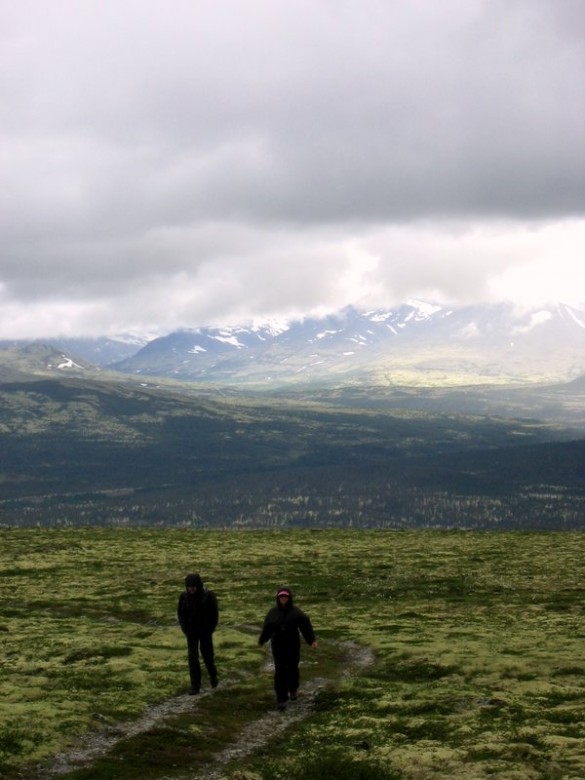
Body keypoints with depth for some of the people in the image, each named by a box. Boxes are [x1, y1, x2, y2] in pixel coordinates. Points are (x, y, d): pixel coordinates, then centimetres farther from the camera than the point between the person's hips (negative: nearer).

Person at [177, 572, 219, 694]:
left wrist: (210, 628, -9)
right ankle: (195, 685, -1)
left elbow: (214, 613, -6)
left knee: (207, 655, 11)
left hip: (205, 631, -1)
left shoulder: (208, 596, -14)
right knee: (192, 657, -6)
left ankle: (213, 675, 39)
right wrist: (185, 628, -4)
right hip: (191, 632, 1)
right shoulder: (184, 596, -8)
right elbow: (180, 612, 3)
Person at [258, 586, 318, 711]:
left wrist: (312, 640, -20)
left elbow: (306, 626, -10)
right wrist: (262, 640, 24)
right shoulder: (273, 612, -1)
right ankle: (281, 699, -2)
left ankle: (293, 689, 42)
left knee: (292, 669, 13)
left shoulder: (296, 612, -7)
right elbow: (267, 628, 12)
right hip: (278, 646, 0)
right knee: (280, 672, -5)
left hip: (293, 645, 0)